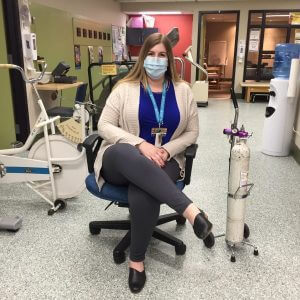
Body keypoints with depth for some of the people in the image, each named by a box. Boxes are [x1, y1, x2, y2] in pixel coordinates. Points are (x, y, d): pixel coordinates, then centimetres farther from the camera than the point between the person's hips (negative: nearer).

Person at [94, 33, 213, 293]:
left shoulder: (183, 90, 8)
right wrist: (140, 144, -18)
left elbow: (192, 133, 9)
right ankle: (190, 209, -41)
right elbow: (105, 126, -2)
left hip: (164, 161, 1)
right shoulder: (125, 88, 4)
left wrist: (166, 150, -11)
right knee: (124, 152, -41)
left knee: (142, 197, -36)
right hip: (122, 161, 0)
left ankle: (137, 260, -12)